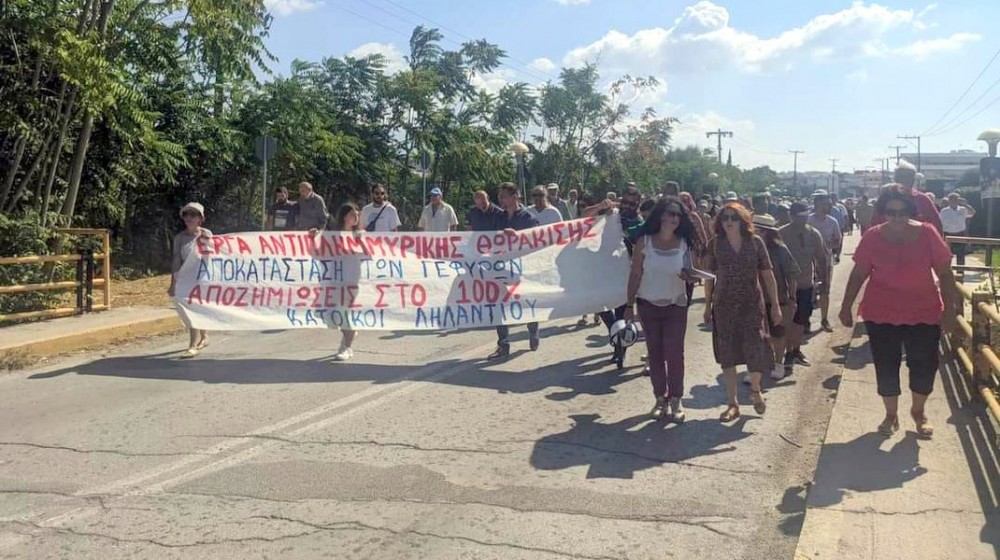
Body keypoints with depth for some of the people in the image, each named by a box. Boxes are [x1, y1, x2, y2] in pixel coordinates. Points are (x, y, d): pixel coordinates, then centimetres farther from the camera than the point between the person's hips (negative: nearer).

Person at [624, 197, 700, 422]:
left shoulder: (685, 243, -3)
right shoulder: (644, 241, -7)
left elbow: (693, 274, 2)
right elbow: (635, 274, -3)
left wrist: (690, 276, -23)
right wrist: (630, 305, -3)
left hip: (676, 305, 0)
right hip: (648, 304, 0)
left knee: (674, 353, -2)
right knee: (654, 353, 8)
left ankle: (675, 399, 10)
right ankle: (660, 398, 17)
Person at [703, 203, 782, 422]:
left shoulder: (755, 242, -2)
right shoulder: (715, 244, 0)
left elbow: (767, 274, -1)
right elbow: (709, 276, 5)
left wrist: (775, 305, -3)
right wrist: (708, 305, 4)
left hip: (752, 304, -1)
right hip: (724, 306, 1)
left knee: (755, 350, -4)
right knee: (727, 354, 4)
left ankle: (755, 389, 28)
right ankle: (733, 404, 16)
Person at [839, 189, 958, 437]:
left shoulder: (927, 233, -7)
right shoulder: (873, 237, -6)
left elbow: (945, 273, -3)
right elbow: (858, 274, 1)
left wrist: (949, 308, -7)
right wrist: (846, 306, 1)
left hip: (924, 313, 0)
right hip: (881, 314, 0)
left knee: (925, 364, 7)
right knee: (886, 366, 7)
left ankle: (918, 411, 33)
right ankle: (891, 414, 26)